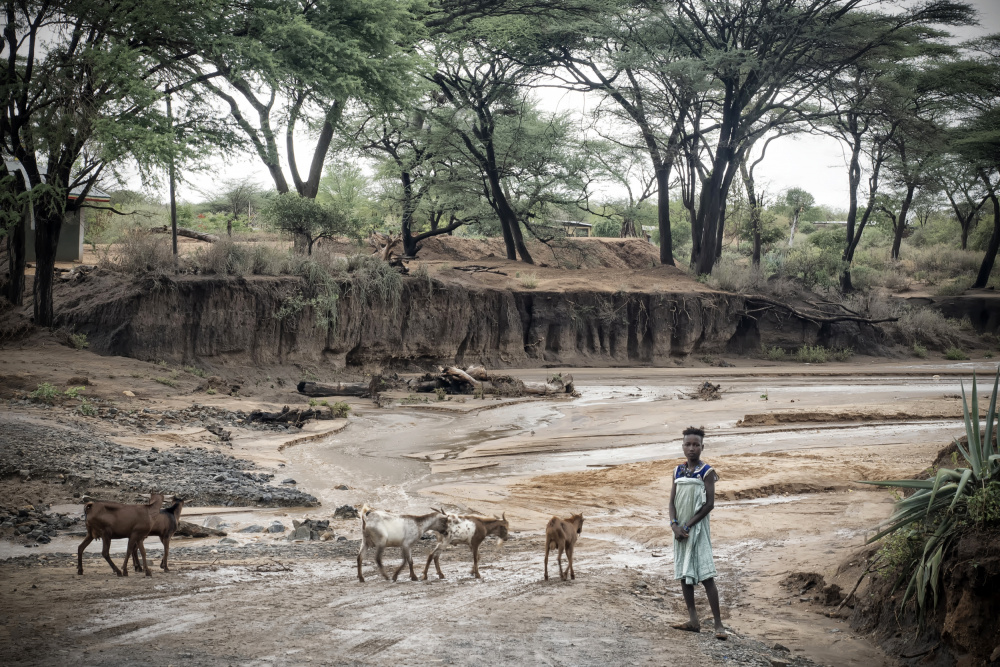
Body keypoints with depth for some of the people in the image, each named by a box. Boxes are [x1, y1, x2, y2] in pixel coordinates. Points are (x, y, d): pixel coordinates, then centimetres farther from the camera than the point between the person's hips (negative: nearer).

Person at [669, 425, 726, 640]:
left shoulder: (707, 472, -6)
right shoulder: (678, 471, 10)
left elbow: (709, 504, -11)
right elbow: (672, 502, 8)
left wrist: (688, 526, -13)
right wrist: (675, 525, -9)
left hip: (697, 528, -6)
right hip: (680, 529, 6)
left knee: (705, 575, -11)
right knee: (683, 574, 8)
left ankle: (718, 624, -11)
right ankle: (693, 620, 16)